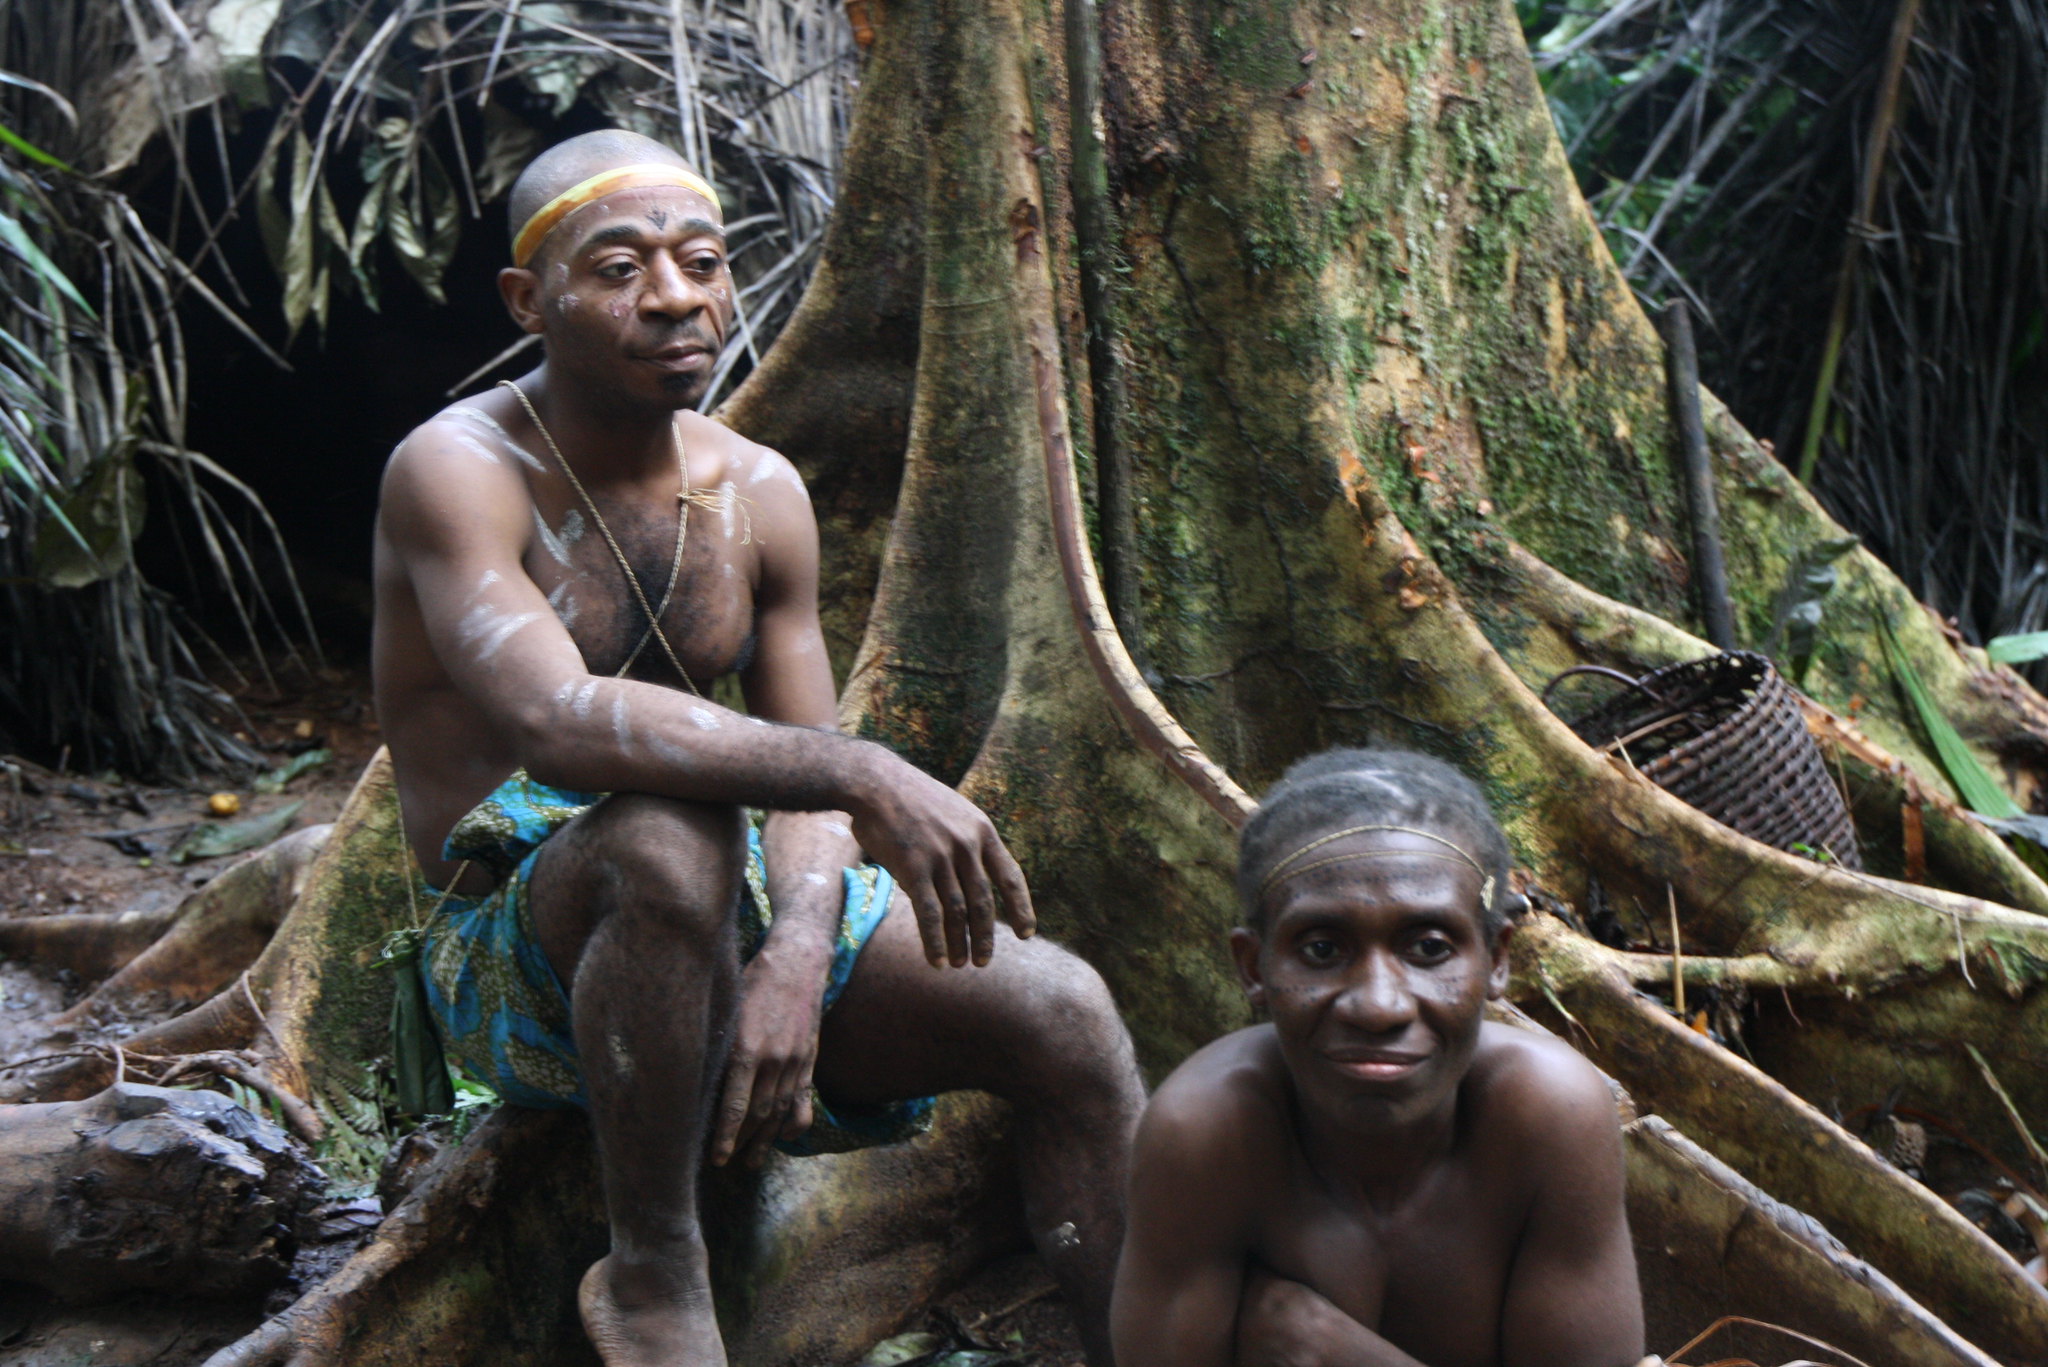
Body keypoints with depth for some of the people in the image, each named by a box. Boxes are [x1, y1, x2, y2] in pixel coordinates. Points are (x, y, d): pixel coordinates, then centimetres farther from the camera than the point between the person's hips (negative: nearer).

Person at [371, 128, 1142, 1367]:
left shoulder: (761, 495, 6)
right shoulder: (460, 471, -13)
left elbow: (802, 774, 3)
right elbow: (554, 720, -31)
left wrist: (798, 952, -20)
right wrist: (863, 776, -40)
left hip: (742, 914, 6)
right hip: (520, 959, -5)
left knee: (1063, 1013, -13)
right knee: (667, 837, -39)